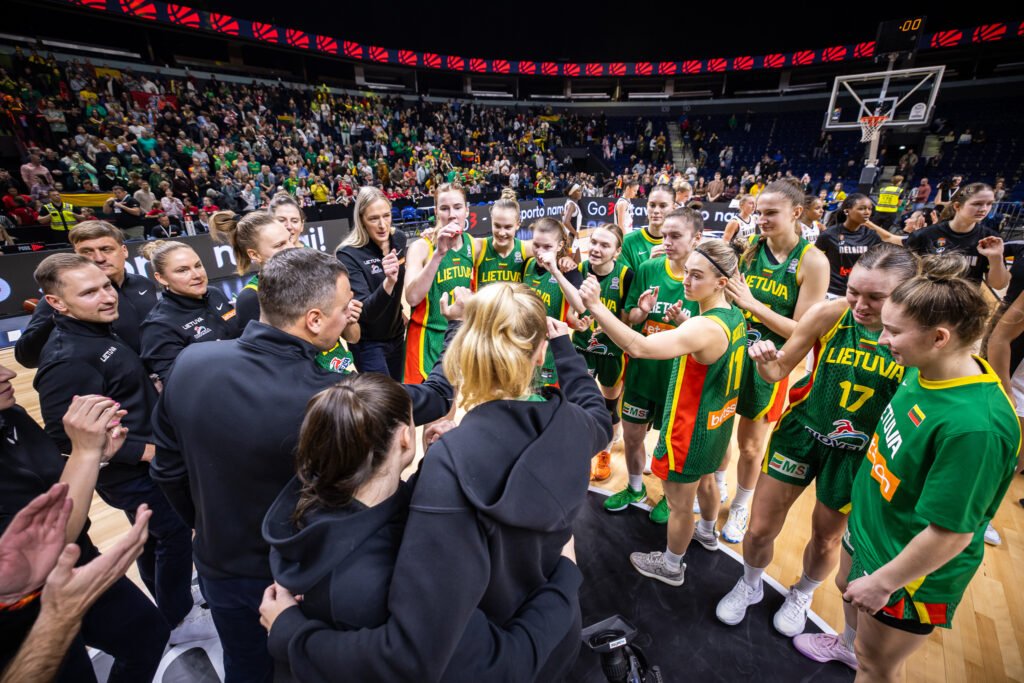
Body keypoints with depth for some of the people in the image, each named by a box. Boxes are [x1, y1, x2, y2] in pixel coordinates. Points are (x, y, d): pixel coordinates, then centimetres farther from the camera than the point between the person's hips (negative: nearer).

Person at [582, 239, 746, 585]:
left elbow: (638, 347, -49)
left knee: (679, 503, 13)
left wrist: (596, 307, -53)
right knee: (706, 480, 33)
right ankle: (707, 533, 61)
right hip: (717, 424, 9)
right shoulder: (734, 316, -4)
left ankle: (671, 566, 37)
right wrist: (681, 325, 1)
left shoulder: (704, 328, -34)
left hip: (692, 430, -9)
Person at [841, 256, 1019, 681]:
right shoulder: (925, 371, -11)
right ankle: (851, 646, 60)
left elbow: (951, 534, -27)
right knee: (851, 597, 32)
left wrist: (882, 582, -16)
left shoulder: (975, 425, -35)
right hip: (868, 528, 7)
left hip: (909, 572, -7)